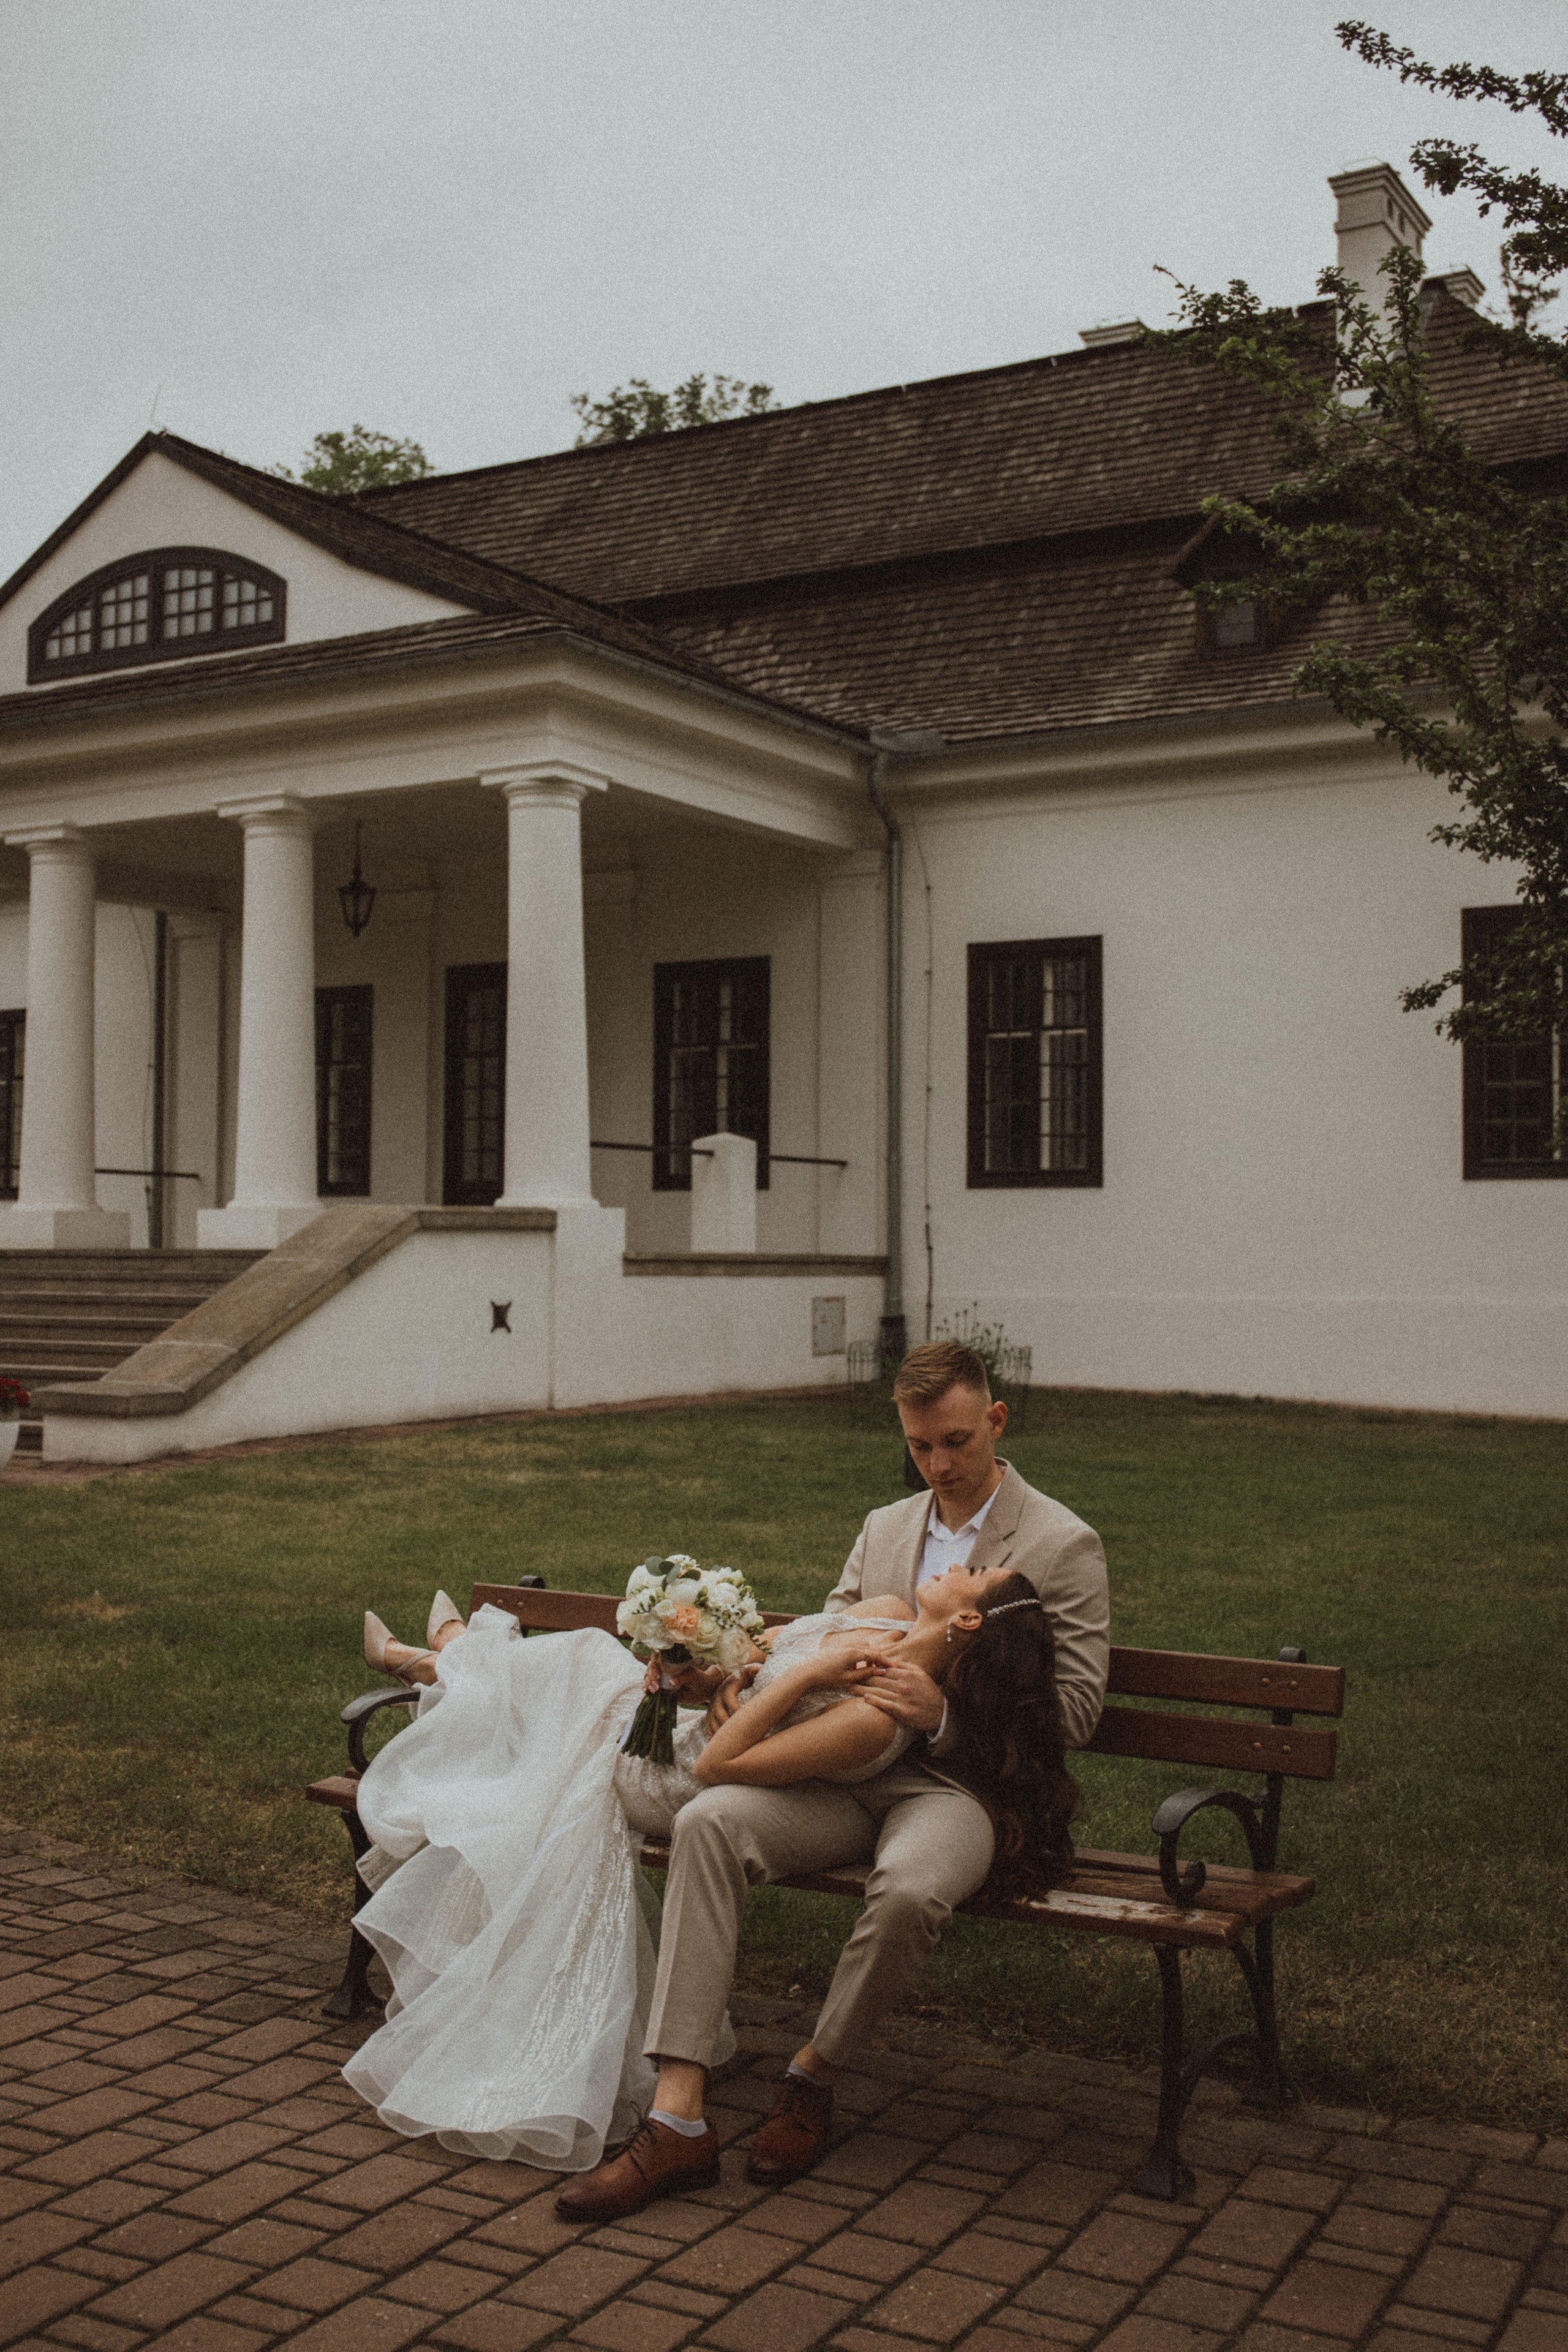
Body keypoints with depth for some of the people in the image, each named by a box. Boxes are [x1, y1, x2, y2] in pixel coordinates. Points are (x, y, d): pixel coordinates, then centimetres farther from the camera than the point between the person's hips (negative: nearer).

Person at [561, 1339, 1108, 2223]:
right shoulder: (885, 1528, 19)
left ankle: (814, 2075, -9)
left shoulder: (1064, 1544, 1)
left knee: (908, 1890, -38)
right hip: (852, 1770, 5)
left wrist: (944, 1712, -18)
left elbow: (1075, 1711, -5)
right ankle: (678, 2117, -26)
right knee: (709, 1821, -24)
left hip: (962, 1785, -5)